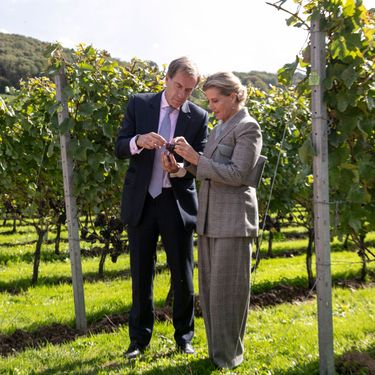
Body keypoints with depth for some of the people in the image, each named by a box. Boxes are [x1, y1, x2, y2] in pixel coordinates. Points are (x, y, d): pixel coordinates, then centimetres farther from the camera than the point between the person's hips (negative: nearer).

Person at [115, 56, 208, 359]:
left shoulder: (198, 117, 0)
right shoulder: (138, 104, 1)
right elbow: (120, 148, -2)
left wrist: (179, 169, -24)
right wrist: (139, 141, -24)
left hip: (177, 201, 0)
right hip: (140, 200, 1)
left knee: (183, 274, 7)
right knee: (141, 274, 9)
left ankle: (184, 336, 25)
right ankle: (139, 339, 24)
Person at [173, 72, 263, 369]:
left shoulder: (248, 127, -7)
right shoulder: (219, 128, 17)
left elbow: (236, 174, -15)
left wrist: (196, 159, -16)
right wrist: (189, 157, -1)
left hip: (233, 218, -8)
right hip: (209, 218, 8)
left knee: (228, 286, -1)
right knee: (209, 285, 11)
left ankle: (230, 353, 13)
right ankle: (217, 347, 24)